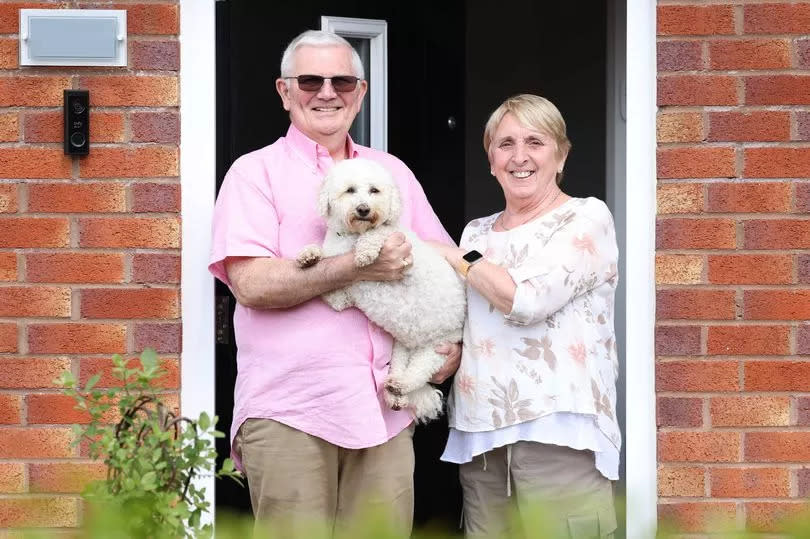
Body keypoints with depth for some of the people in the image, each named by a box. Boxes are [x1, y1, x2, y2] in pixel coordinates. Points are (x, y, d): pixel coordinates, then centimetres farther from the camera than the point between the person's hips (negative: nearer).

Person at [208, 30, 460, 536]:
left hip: (385, 410, 4)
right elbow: (251, 283, -11)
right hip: (289, 412, -4)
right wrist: (357, 267, -15)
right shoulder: (256, 172, 3)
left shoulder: (393, 171, 18)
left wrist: (454, 338, 5)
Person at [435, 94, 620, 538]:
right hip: (479, 434, 6)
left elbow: (527, 300, -13)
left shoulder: (587, 218, 1)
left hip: (557, 430, -6)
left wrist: (456, 257, 0)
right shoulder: (477, 232, 19)